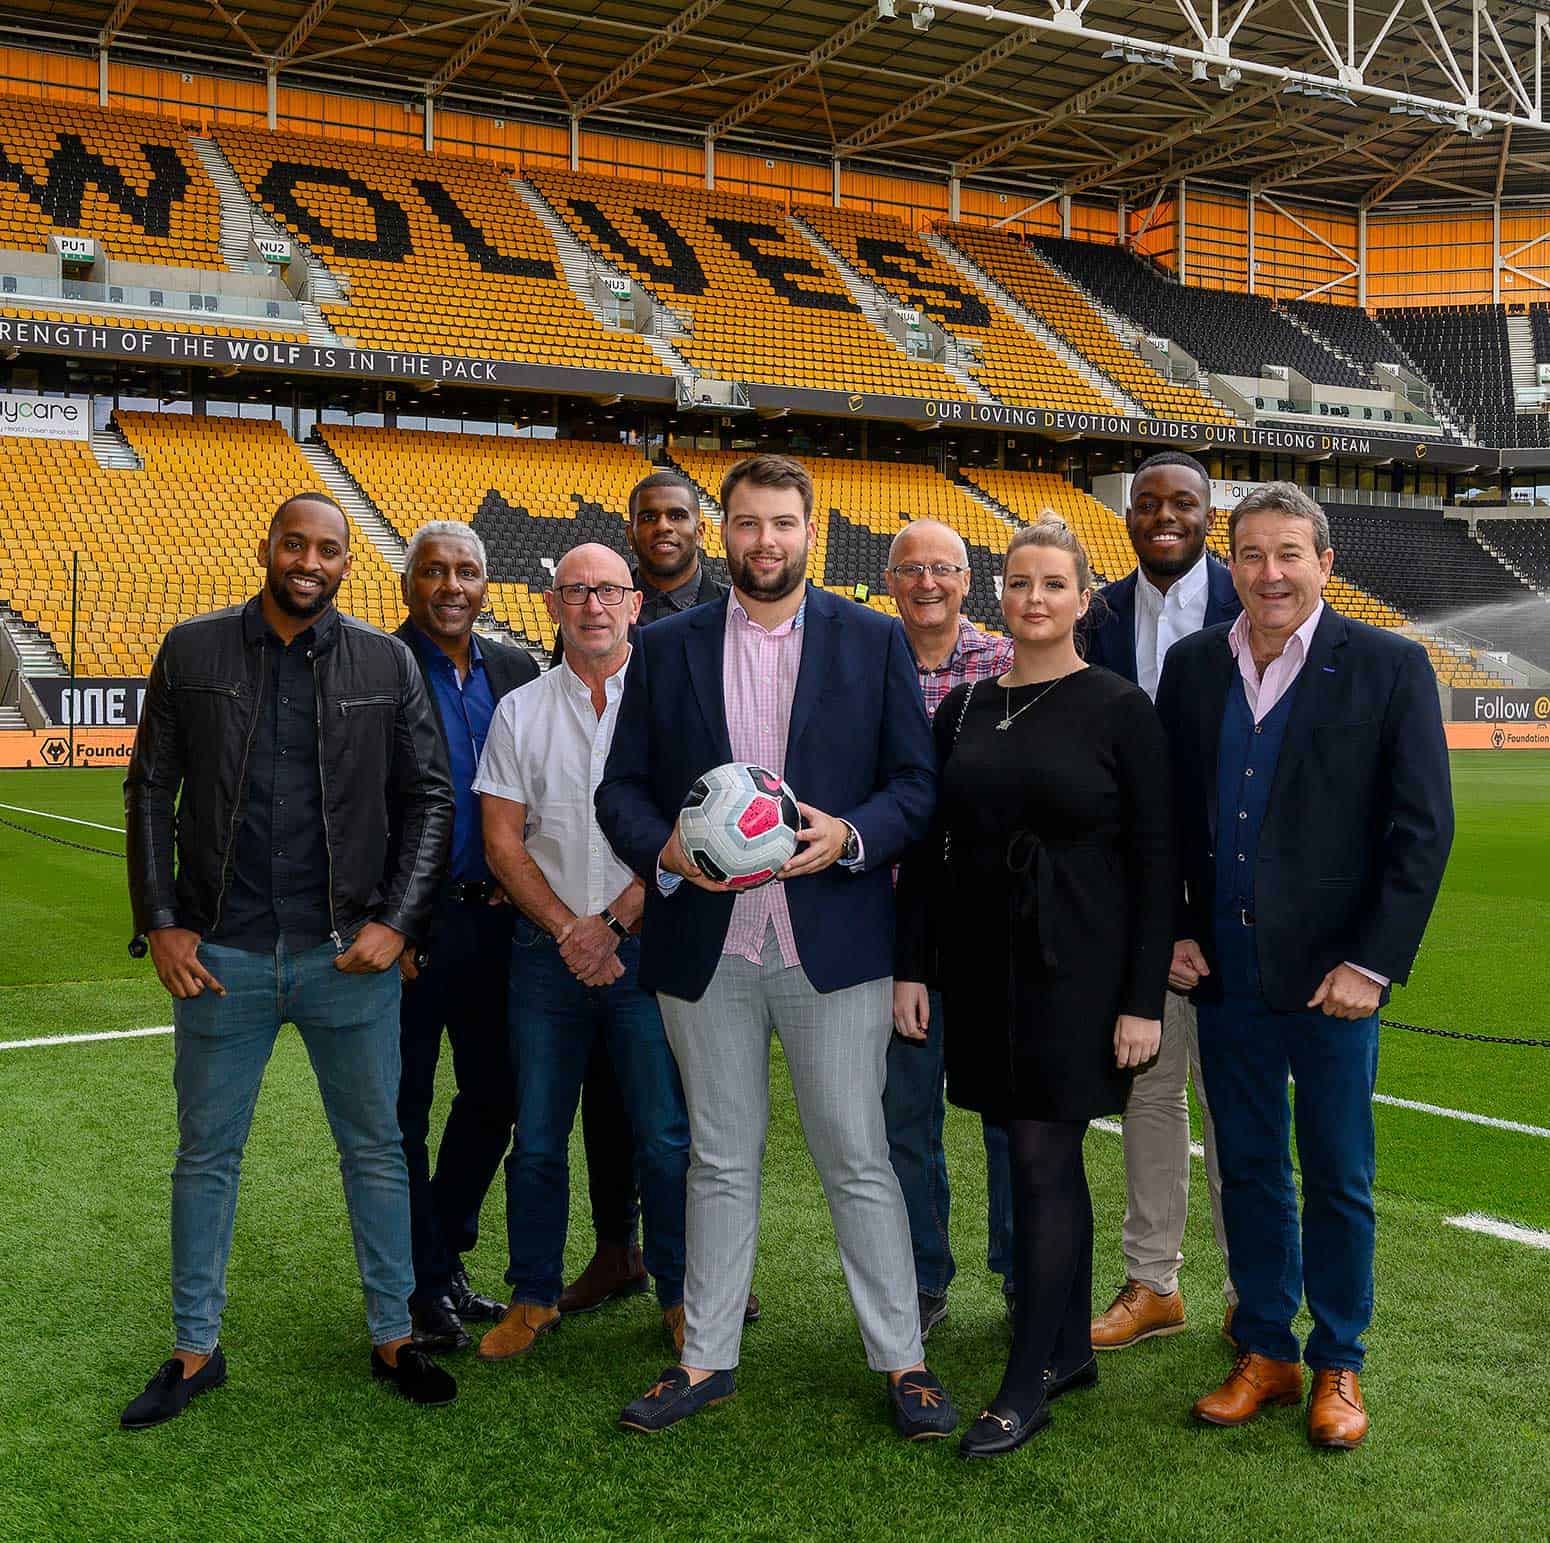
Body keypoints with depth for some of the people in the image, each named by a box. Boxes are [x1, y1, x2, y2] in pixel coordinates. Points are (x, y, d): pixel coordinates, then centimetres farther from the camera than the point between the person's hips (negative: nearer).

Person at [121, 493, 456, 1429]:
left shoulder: (386, 663, 2)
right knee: (207, 1156, 10)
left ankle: (394, 1336, 25)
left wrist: (398, 920, -6)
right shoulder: (193, 651, 3)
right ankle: (197, 1351, 26)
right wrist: (161, 922, -2)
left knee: (377, 1150, 9)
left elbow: (430, 797, 4)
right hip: (221, 955, 0)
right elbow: (151, 790, 5)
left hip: (349, 956, 0)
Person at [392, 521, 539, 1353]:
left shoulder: (516, 669, 8)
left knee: (493, 1097, 14)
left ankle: (443, 1260, 33)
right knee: (405, 1113, 6)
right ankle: (424, 1288, 21)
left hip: (494, 919, 6)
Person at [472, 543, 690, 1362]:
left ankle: (679, 1294, 17)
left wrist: (616, 919, -11)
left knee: (667, 1136, 1)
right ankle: (533, 1297, 22)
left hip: (647, 946, -2)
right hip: (549, 949, 2)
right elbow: (502, 842, 5)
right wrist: (571, 930, -6)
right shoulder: (520, 711, 8)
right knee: (537, 1140, 7)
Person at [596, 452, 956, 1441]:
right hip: (706, 947, 2)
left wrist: (850, 836, -16)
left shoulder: (874, 640, 4)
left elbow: (919, 783, 3)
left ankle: (902, 1359, 17)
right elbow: (622, 789, 8)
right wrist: (664, 850, -12)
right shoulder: (666, 648, 8)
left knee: (857, 1158, 4)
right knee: (722, 1162, 13)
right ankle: (707, 1359, 25)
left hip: (834, 941, -2)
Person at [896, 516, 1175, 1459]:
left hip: (1077, 965, -4)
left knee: (1043, 1158, -4)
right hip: (985, 959, 4)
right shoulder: (964, 708, 8)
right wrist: (912, 965, 5)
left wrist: (1145, 998, -11)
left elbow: (1155, 857, -7)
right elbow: (929, 845, 10)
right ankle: (1071, 1349, 26)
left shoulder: (1120, 709, -5)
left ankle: (1030, 1382, 5)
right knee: (1047, 1157, 12)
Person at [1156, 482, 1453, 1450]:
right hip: (1223, 970, 3)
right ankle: (1265, 1352, 28)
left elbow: (1424, 828, -7)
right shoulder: (1192, 664, 6)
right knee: (1248, 1170, 13)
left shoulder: (1390, 667, -5)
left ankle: (1338, 1367, 25)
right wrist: (1172, 932, 4)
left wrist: (1373, 963, -11)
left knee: (1338, 1178, 8)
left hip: (1332, 972, -3)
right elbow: (1165, 814, 11)